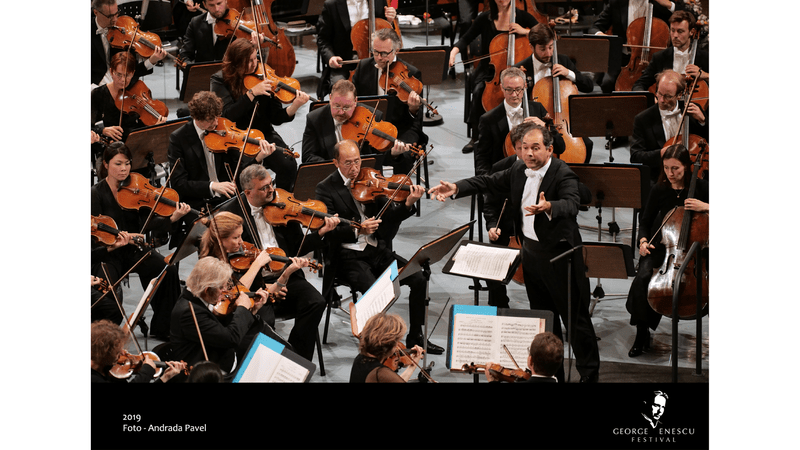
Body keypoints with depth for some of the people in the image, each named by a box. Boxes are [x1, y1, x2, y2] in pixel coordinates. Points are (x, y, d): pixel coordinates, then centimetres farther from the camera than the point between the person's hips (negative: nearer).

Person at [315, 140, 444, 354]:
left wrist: (408, 204, -15)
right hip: (348, 255, -5)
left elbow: (389, 217, 5)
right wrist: (358, 230, -27)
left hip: (377, 249, 5)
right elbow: (328, 230, -12)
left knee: (419, 278, -13)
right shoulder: (326, 189, -4)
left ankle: (416, 337, 3)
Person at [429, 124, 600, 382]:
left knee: (575, 317, 0)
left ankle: (589, 373, 12)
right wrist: (456, 188, 1)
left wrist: (548, 207, -57)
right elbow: (489, 183, 14)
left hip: (560, 255, -8)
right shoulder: (519, 170, 4)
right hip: (531, 251, 8)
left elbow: (571, 204, -36)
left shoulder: (563, 175, -20)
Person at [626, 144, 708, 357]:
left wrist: (705, 207, -22)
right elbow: (645, 220, 14)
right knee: (643, 278, -27)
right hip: (661, 245, 1)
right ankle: (642, 335, -13)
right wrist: (643, 240, -5)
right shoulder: (659, 190, 2)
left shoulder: (700, 187, -3)